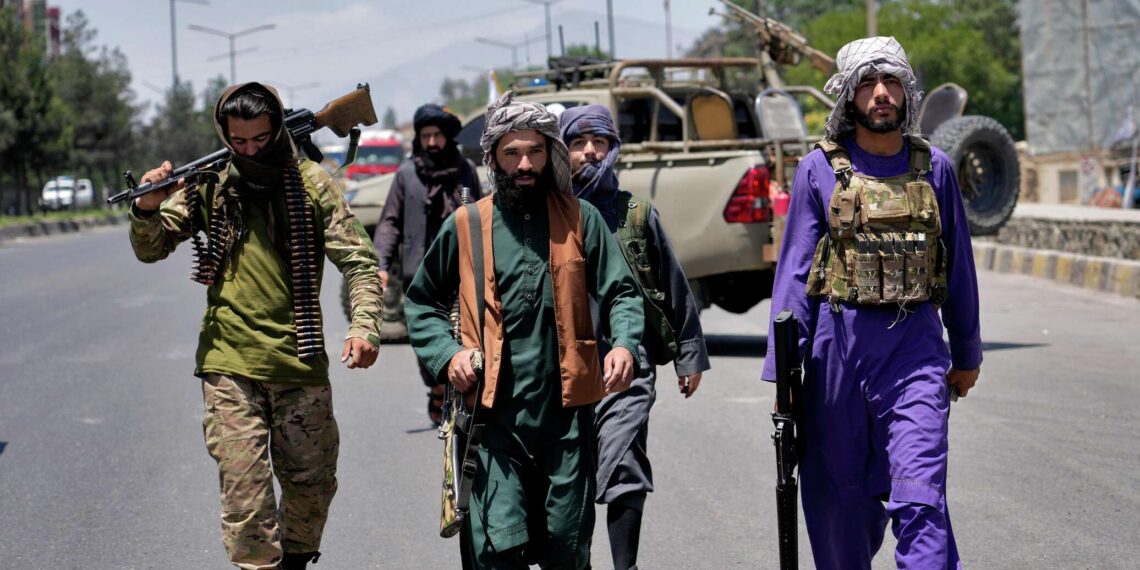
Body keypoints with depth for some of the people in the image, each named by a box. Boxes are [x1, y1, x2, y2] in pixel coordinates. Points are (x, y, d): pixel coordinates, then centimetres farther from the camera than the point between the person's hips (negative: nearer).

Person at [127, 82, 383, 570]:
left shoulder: (312, 184, 2)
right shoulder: (208, 186, 3)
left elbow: (358, 260, 0)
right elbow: (151, 250, 6)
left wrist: (364, 324, -17)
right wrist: (147, 211, -16)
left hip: (301, 364, 1)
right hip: (229, 364, -1)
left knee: (312, 482, 11)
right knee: (243, 485, -7)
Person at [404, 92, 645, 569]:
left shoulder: (580, 219, 5)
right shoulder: (465, 226, 5)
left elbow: (620, 292, 7)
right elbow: (422, 301, 16)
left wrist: (625, 343, -14)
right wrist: (447, 355, 0)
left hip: (567, 410, 1)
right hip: (495, 412, -1)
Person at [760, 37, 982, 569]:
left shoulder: (933, 168, 7)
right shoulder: (819, 170, 1)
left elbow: (959, 264, 15)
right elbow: (795, 271, 1)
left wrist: (966, 354, 19)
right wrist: (784, 369, -3)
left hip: (915, 345, 0)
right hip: (839, 342, 0)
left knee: (921, 498, -11)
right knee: (839, 495, 9)